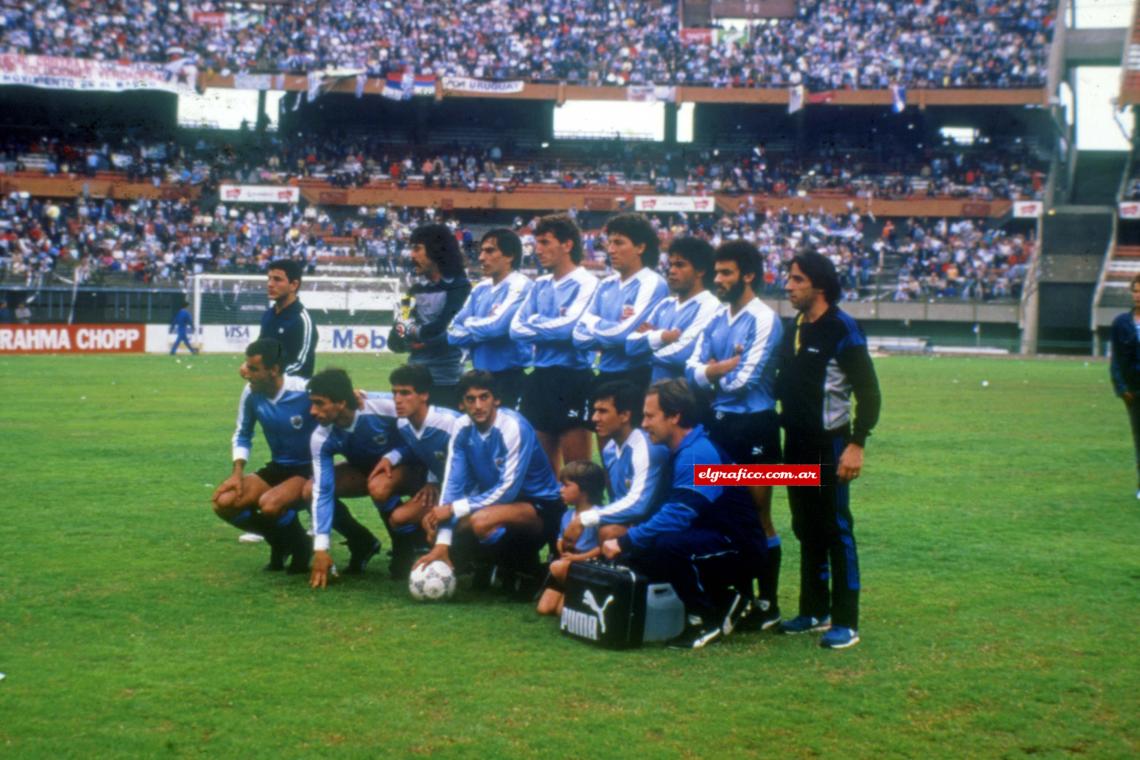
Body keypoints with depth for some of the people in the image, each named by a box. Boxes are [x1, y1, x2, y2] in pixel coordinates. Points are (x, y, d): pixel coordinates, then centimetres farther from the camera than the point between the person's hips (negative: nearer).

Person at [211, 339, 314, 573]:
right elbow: (242, 434, 11)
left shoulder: (305, 392, -24)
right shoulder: (251, 393, -6)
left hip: (308, 469, -6)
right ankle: (279, 542, 10)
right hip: (277, 468, 6)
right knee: (224, 503, -14)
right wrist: (238, 472, -3)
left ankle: (300, 546, -1)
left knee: (269, 504, -35)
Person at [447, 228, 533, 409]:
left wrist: (469, 324, -2)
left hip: (509, 377, -7)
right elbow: (454, 332, 8)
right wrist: (481, 330, -8)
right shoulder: (480, 289, 12)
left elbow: (496, 326, -21)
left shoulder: (520, 286, -10)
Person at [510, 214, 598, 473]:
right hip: (540, 378, 7)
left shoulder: (585, 283, -8)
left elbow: (570, 326, -21)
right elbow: (516, 328, 6)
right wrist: (550, 328, -9)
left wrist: (535, 324, -5)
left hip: (573, 380, -7)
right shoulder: (540, 285, 13)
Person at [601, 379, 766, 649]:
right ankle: (725, 599, 11)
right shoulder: (683, 451, 10)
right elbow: (671, 511, 15)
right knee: (637, 553, 4)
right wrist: (627, 542, 3)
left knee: (666, 544, -33)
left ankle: (707, 619, -12)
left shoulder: (697, 454, -21)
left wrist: (625, 542, -23)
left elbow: (677, 516, -29)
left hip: (738, 548, -10)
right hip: (712, 540, 10)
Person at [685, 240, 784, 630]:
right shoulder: (717, 319, 10)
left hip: (754, 426, -7)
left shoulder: (763, 320, -12)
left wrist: (713, 372, -1)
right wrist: (718, 369, -15)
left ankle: (768, 604, 10)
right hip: (719, 422, 7)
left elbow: (743, 380, -18)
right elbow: (692, 368, 4)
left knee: (759, 517, 1)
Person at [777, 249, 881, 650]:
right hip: (796, 444, 8)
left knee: (836, 530, -3)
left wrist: (856, 444, -20)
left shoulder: (842, 331, -13)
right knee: (806, 529, 14)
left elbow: (869, 393, -15)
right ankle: (814, 610, 24)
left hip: (829, 445, -8)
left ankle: (845, 622, 2)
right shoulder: (794, 330, 10)